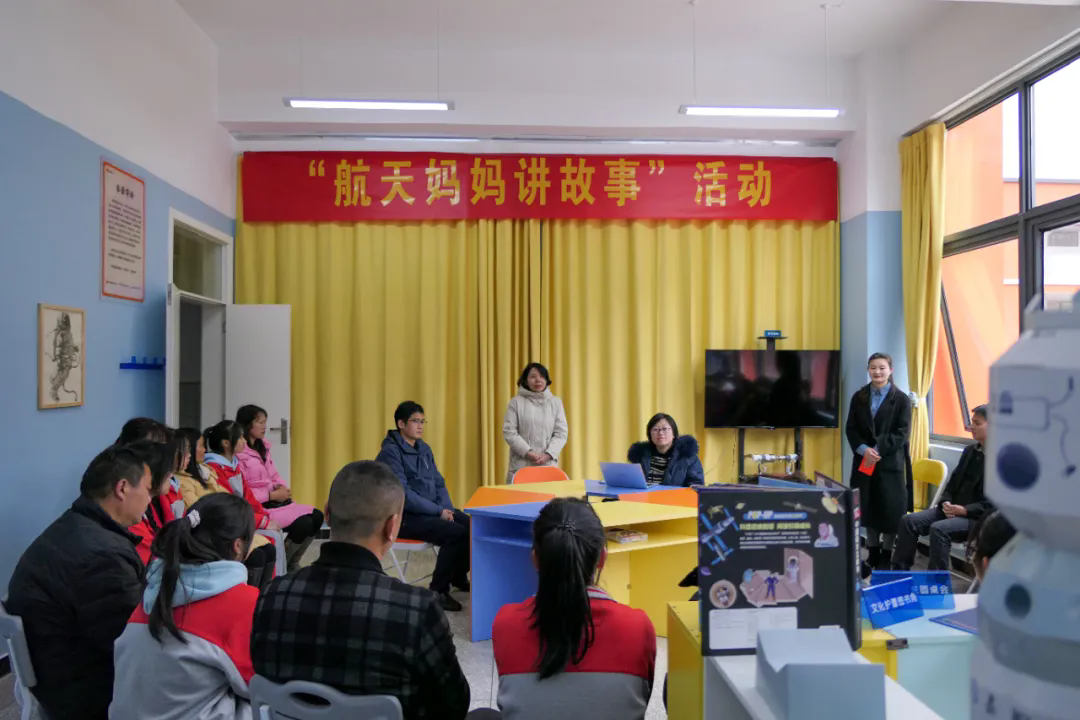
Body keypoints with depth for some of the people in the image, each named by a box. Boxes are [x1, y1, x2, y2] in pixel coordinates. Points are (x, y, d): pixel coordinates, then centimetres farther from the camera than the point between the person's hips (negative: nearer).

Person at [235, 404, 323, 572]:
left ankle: (292, 563, 10)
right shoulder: (237, 454, -15)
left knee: (317, 516, -8)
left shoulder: (263, 447, 14)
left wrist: (282, 488, -2)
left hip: (274, 499, 9)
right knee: (304, 523, -23)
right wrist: (272, 495, -16)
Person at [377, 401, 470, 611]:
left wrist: (446, 508, -5)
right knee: (456, 533, -26)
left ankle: (459, 577, 14)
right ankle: (438, 591, -11)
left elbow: (439, 483, 15)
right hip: (406, 516, -8)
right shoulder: (390, 452, -14)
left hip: (432, 511, 8)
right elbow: (402, 494, -21)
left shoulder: (424, 448, 12)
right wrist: (439, 511, -20)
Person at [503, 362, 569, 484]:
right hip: (521, 464, -1)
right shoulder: (516, 402, 3)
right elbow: (509, 432, -3)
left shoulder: (556, 402, 10)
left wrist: (548, 454, -10)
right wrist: (528, 453, -12)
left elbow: (561, 434, 5)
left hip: (548, 464, 2)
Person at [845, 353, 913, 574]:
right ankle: (873, 554, 23)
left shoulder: (901, 399, -2)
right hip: (864, 461, 3)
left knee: (890, 509, 2)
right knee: (868, 508, 9)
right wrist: (863, 449, -14)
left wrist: (878, 450, -18)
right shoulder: (859, 397, 7)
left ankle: (886, 556, 17)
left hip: (891, 463, -3)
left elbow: (902, 433, -8)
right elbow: (850, 429, 4)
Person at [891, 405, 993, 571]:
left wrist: (965, 510, -21)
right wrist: (946, 502, -2)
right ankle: (900, 573, -5)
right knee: (909, 520, -10)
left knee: (939, 529, -33)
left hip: (978, 517, -8)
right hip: (953, 509, 8)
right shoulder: (970, 451, 17)